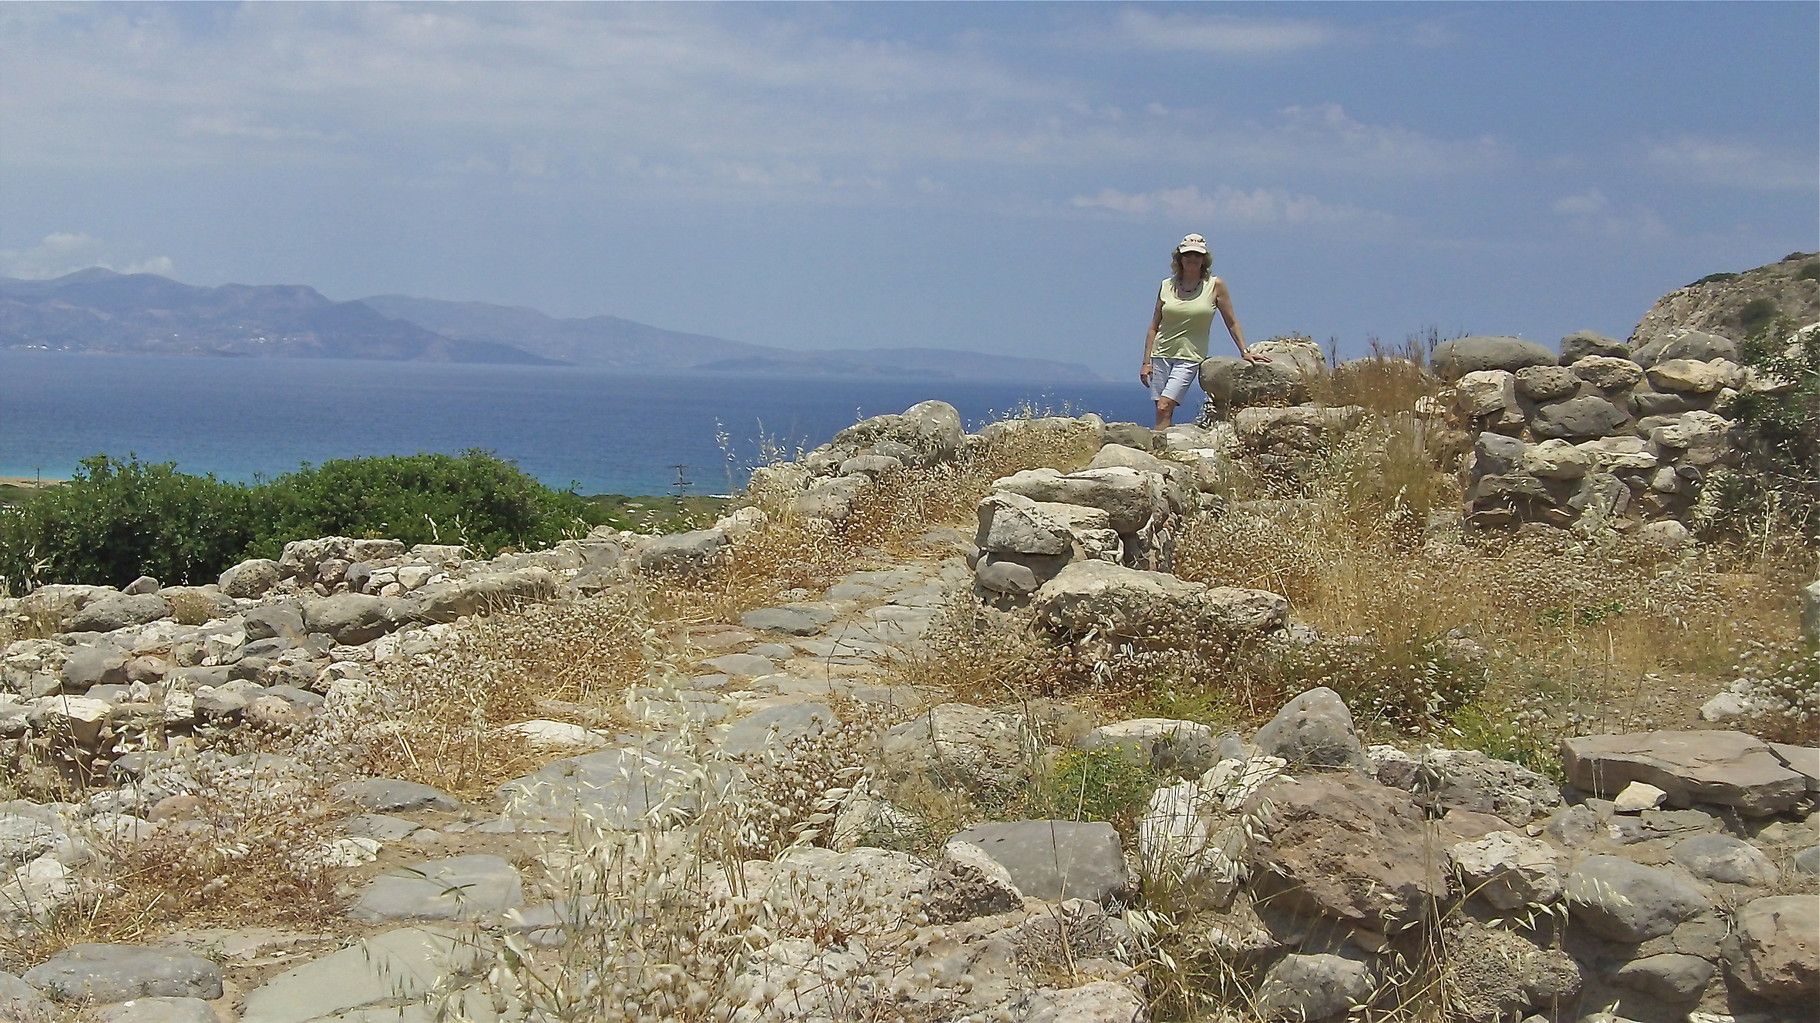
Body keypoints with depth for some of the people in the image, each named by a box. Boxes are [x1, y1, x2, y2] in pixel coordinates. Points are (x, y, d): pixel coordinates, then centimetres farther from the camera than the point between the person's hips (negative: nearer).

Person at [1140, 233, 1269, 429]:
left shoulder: (1215, 286, 0)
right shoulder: (1167, 286, 7)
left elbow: (1232, 322, 7)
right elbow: (1154, 327, 9)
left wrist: (1245, 352, 3)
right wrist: (1147, 362, 3)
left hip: (1190, 357, -3)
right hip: (1161, 354, 3)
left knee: (1164, 408, -17)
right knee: (1161, 412, -1)